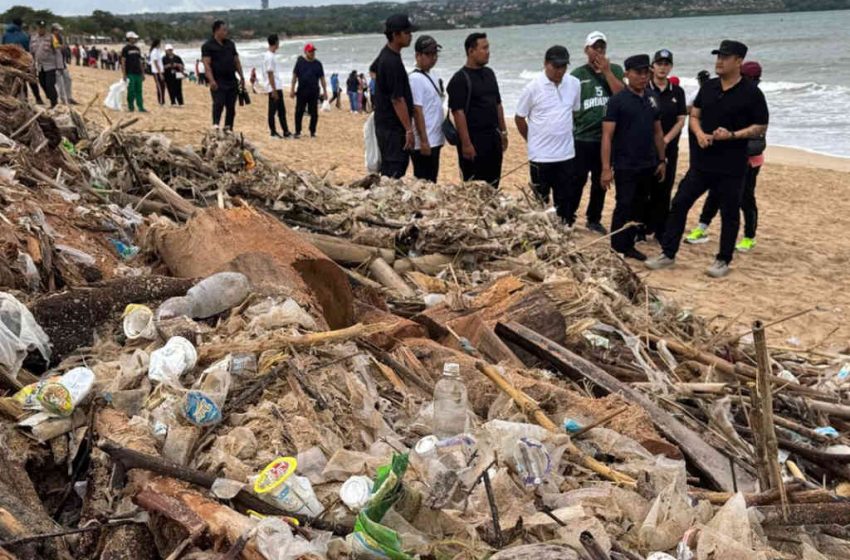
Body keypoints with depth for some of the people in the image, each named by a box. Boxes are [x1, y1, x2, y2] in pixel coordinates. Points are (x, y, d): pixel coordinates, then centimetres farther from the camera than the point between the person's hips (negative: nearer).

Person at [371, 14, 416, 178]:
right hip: (393, 127, -10)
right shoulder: (392, 62, -21)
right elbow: (397, 99, -23)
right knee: (394, 173, -10)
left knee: (387, 170, 15)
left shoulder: (385, 54, 10)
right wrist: (409, 129, -21)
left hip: (385, 124, 10)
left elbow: (373, 69, 32)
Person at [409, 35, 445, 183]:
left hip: (434, 141, 9)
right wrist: (423, 141, -20)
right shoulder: (416, 79, -14)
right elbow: (417, 111, -19)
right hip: (424, 143, -9)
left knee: (431, 184, 15)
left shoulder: (428, 76, 14)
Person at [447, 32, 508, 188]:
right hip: (474, 139, -7)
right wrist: (466, 143, -20)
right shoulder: (460, 79, -11)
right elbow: (458, 112, -16)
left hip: (493, 137, 7)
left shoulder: (489, 74, 12)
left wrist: (503, 132, 15)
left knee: (493, 184, 11)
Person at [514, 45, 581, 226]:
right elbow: (519, 118, 0)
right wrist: (534, 141, 8)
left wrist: (565, 135, 13)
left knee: (566, 200, 10)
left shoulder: (574, 84, 0)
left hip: (567, 154, 3)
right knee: (540, 201, 7)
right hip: (540, 156, -3)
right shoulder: (533, 88, -10)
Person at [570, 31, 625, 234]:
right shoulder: (577, 75, -1)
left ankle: (594, 219, 25)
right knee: (577, 181, -3)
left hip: (606, 137, 3)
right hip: (582, 138, -3)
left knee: (600, 181, 13)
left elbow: (622, 95, -9)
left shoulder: (615, 70, 6)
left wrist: (606, 71, -12)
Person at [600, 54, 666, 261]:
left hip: (648, 166, 6)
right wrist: (606, 168, -18)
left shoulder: (652, 98, 8)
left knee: (639, 207, 11)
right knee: (624, 207, -3)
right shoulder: (618, 100, -9)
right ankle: (617, 249, 6)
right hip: (625, 166, -6)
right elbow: (607, 135, -13)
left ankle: (629, 245, 22)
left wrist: (662, 160, 13)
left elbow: (658, 131, 16)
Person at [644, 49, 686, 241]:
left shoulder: (677, 92, 7)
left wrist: (665, 140, -8)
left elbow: (681, 121, 5)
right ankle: (640, 228, 6)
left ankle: (660, 230, 12)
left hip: (669, 148, 3)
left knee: (663, 191, 5)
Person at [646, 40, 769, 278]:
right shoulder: (708, 87, 7)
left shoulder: (751, 93, -8)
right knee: (679, 203, 3)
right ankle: (668, 253, 13)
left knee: (729, 213, 6)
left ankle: (723, 261, 20)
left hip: (731, 166, -5)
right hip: (702, 162, 5)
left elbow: (761, 128, -5)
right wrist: (699, 134, -7)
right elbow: (694, 116, 14)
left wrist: (732, 135, -20)